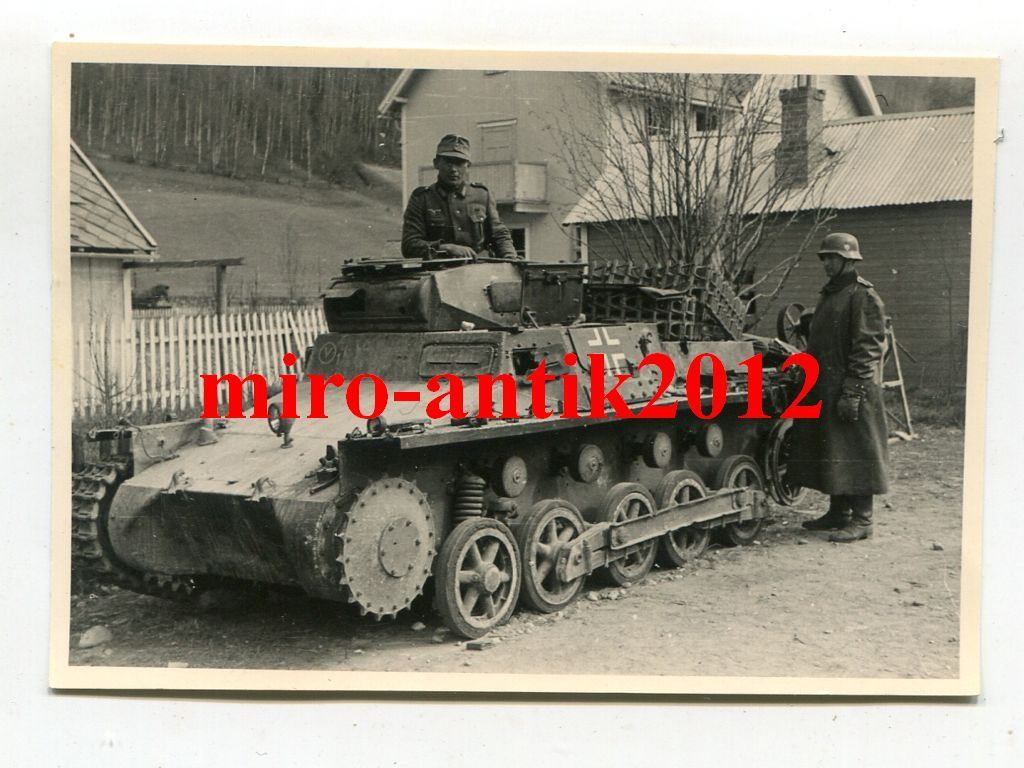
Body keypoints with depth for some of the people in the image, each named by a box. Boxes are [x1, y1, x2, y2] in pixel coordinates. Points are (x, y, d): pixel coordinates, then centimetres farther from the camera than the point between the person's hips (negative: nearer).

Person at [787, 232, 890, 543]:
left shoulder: (863, 296, -11)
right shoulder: (829, 293, 18)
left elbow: (867, 348, -17)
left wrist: (852, 391, -21)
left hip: (851, 389, -9)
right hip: (825, 389, 9)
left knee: (855, 453, -5)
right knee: (829, 453, 12)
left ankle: (861, 520, 1)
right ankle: (838, 512, 22)